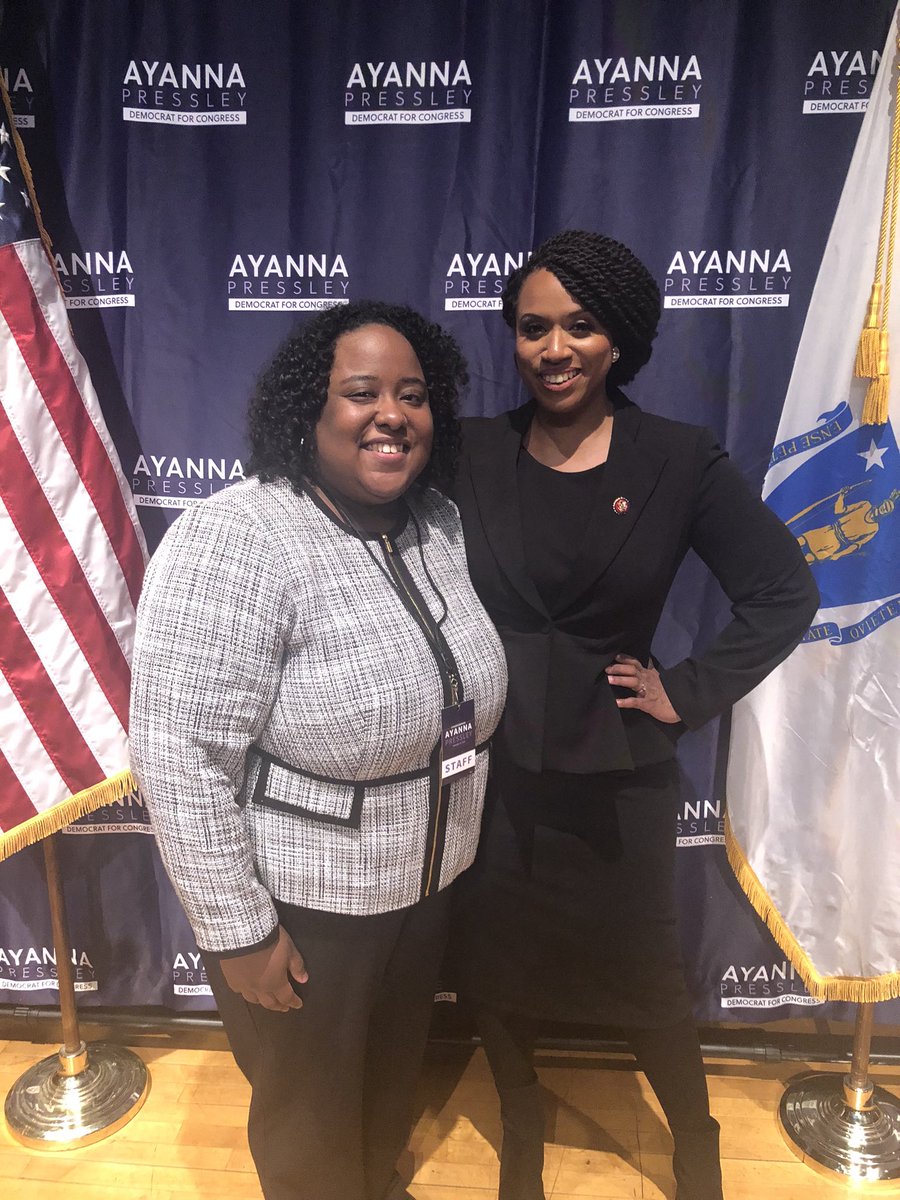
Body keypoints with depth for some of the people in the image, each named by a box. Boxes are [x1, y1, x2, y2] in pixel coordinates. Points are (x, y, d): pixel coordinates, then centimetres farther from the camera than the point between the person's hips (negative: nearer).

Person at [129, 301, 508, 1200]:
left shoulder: (440, 524, -2)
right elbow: (181, 756, -25)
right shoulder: (233, 542, -25)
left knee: (396, 1071, 30)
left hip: (424, 882, 7)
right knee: (314, 1113, 19)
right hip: (299, 903, -6)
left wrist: (453, 840, 13)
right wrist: (239, 931, -19)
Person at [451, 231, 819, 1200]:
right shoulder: (472, 454, -5)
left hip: (615, 781, -1)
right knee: (493, 972, 18)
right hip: (490, 771, 2)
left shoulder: (678, 460, -8)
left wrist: (689, 693, -9)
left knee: (642, 977, 16)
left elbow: (783, 593, -5)